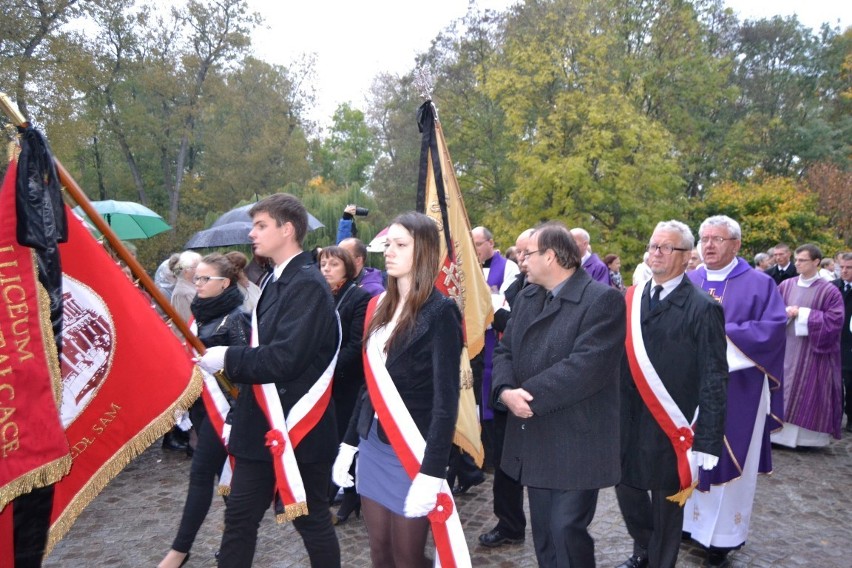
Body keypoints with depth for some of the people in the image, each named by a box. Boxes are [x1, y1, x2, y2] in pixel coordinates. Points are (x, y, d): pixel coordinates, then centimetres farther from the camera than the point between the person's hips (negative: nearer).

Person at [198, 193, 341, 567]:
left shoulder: (307, 285, -18)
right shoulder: (276, 282, 12)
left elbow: (286, 358, -27)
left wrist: (228, 358, -16)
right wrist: (229, 360, 5)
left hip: (296, 427, -9)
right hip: (262, 425, 10)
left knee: (311, 519, 7)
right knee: (239, 517, 17)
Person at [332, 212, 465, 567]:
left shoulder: (440, 311, -13)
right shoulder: (380, 306, 7)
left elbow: (446, 398, -16)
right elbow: (371, 383, 11)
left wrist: (432, 471, -20)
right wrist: (348, 444, 12)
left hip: (412, 451, -6)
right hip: (372, 445, 6)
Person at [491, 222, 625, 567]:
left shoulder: (603, 300, -15)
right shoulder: (527, 297, 11)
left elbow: (585, 366, -25)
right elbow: (504, 350, 6)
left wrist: (527, 395, -22)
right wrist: (506, 390, -14)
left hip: (576, 445, -7)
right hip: (535, 441, 7)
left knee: (566, 532, 0)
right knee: (543, 533, 19)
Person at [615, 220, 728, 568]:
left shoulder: (702, 308, -13)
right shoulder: (630, 300, 4)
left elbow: (714, 381, -12)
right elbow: (618, 359, 7)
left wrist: (707, 441, -14)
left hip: (669, 426, -5)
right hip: (627, 420, 5)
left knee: (667, 501, 12)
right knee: (626, 487, 18)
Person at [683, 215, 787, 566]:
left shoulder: (759, 284, -1)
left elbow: (774, 328, -11)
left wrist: (724, 332, -19)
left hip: (737, 390, -3)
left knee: (731, 459, 5)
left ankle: (724, 534, 18)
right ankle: (690, 519, 25)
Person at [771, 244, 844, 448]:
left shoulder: (830, 291, -6)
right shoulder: (786, 285, 5)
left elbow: (834, 320, -12)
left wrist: (803, 314, -15)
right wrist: (785, 312, -13)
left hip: (812, 353, -3)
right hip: (785, 349, 3)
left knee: (809, 394, 3)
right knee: (783, 390, 6)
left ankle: (808, 437, 14)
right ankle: (780, 432, 14)